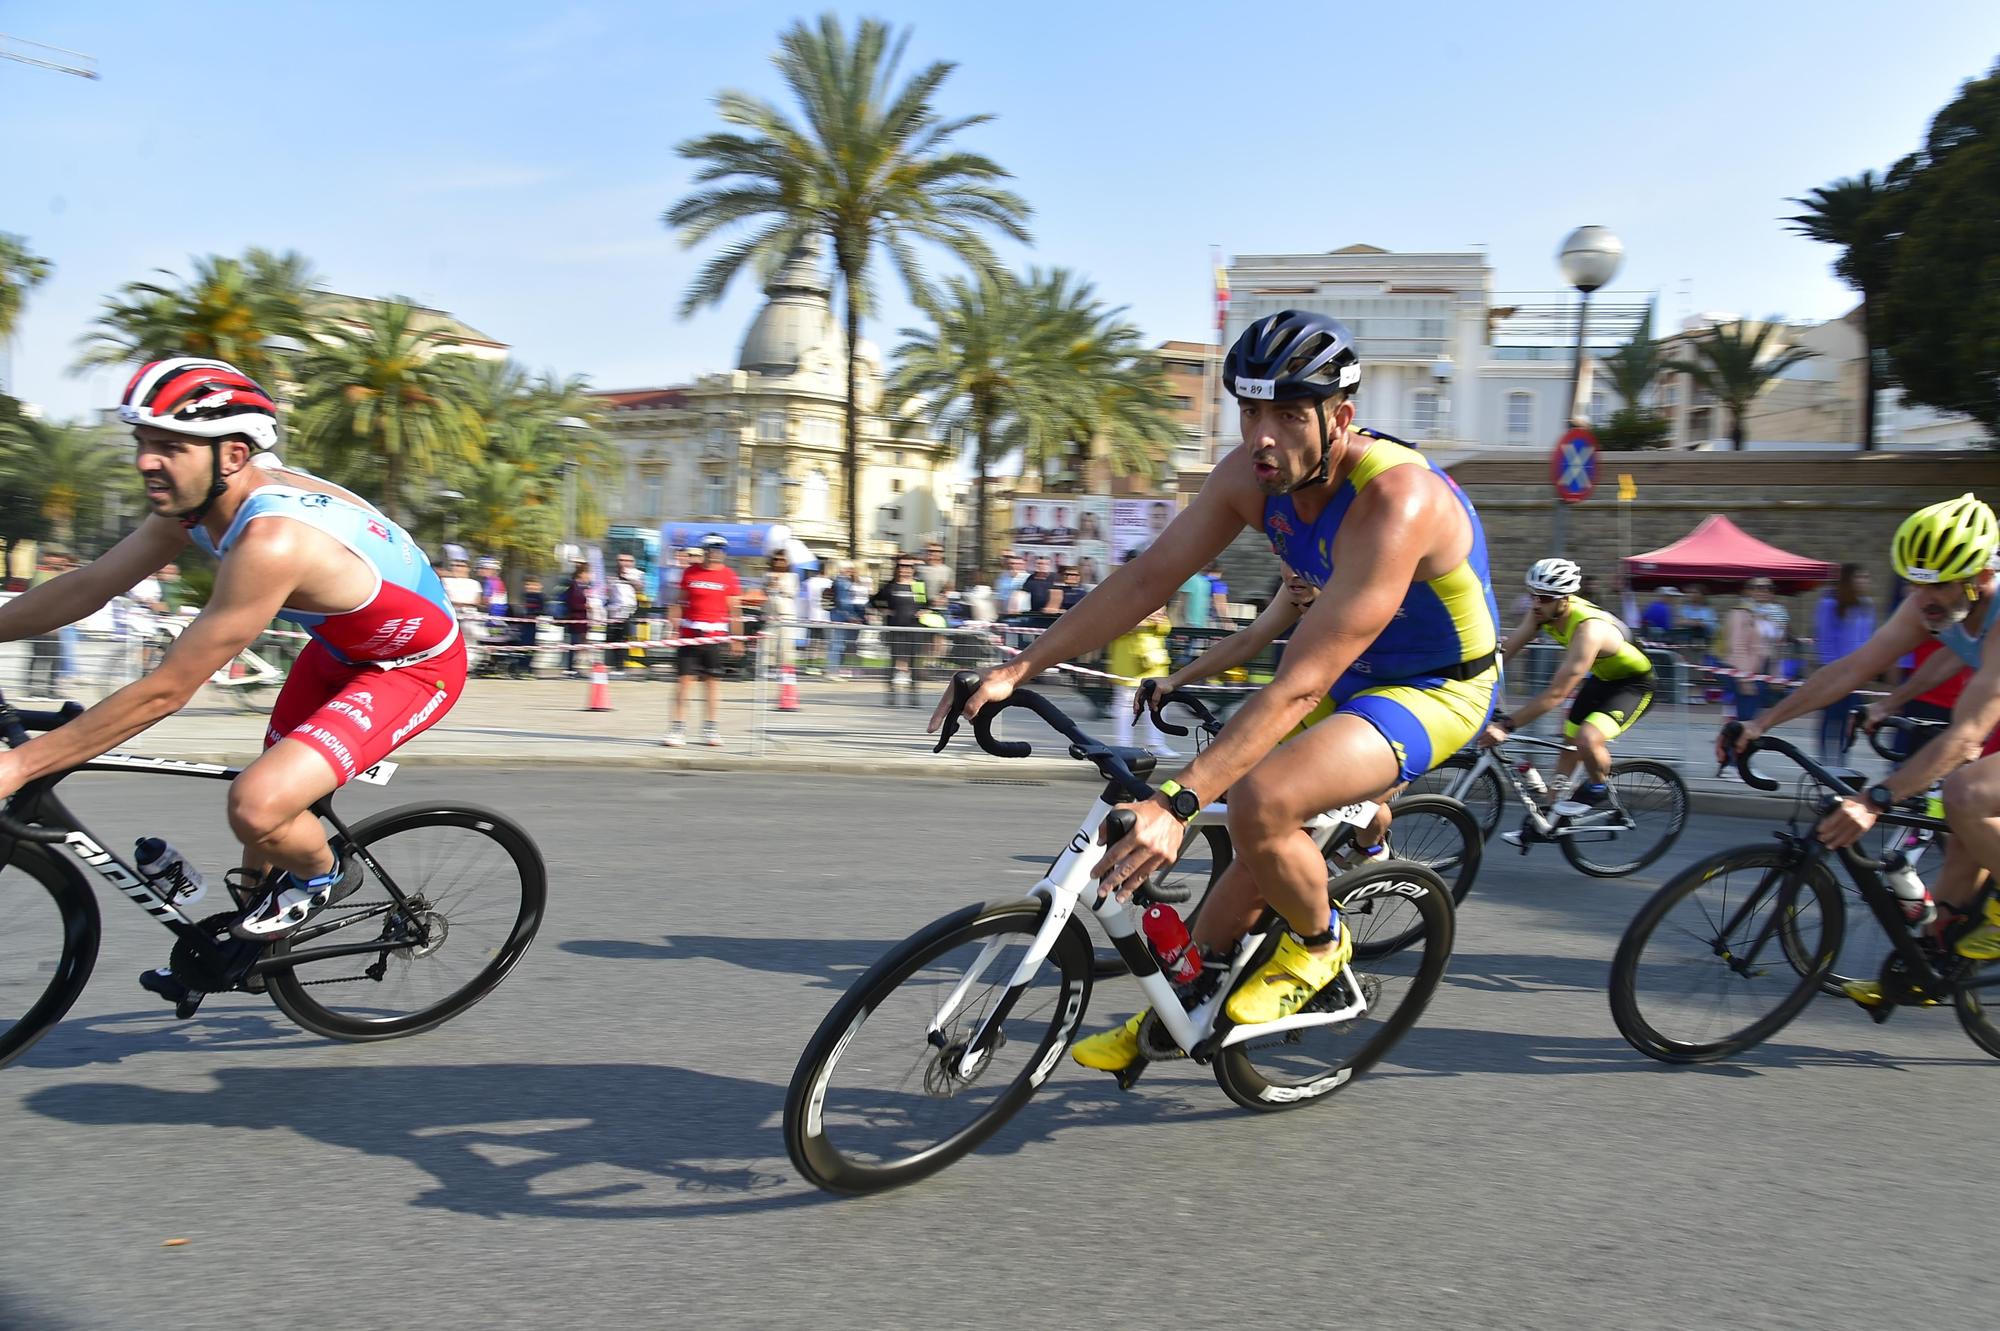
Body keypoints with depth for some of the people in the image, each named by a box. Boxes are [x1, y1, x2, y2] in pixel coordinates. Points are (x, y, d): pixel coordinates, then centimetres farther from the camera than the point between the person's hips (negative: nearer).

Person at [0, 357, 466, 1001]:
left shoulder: (272, 540, -37)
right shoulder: (196, 500, -9)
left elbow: (165, 691, -32)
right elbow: (89, 585, 3)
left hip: (416, 666, -9)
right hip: (339, 646, 9)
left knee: (257, 807, -24)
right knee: (268, 783, 18)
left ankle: (327, 874, 9)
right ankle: (248, 939, 42)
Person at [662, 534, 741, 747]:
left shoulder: (729, 575, 3)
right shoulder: (690, 573, 6)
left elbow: (734, 609, 6)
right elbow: (680, 603, 9)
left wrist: (736, 638, 4)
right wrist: (674, 630, 4)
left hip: (715, 635, 0)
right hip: (689, 634, 0)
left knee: (712, 680, 6)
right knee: (683, 679, -2)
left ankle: (710, 729, 16)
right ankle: (678, 729, 1)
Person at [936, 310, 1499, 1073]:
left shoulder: (1394, 501, -35)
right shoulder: (1251, 476, -13)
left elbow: (1300, 685, -39)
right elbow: (1148, 580, -9)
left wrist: (1177, 801, -44)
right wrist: (1017, 671, -15)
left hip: (1438, 688, -7)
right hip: (1356, 672, 7)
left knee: (1262, 804, -29)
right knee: (1251, 869, 7)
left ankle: (1319, 943, 0)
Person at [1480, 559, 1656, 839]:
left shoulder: (1589, 629, -39)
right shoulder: (1543, 612, -16)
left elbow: (1556, 693, -41)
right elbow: (1506, 650, -11)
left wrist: (1506, 725, -43)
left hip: (1634, 684, -8)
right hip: (1602, 678, 8)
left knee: (1587, 738, -29)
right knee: (1569, 742, 12)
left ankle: (1597, 789, 1)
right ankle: (1551, 815, 25)